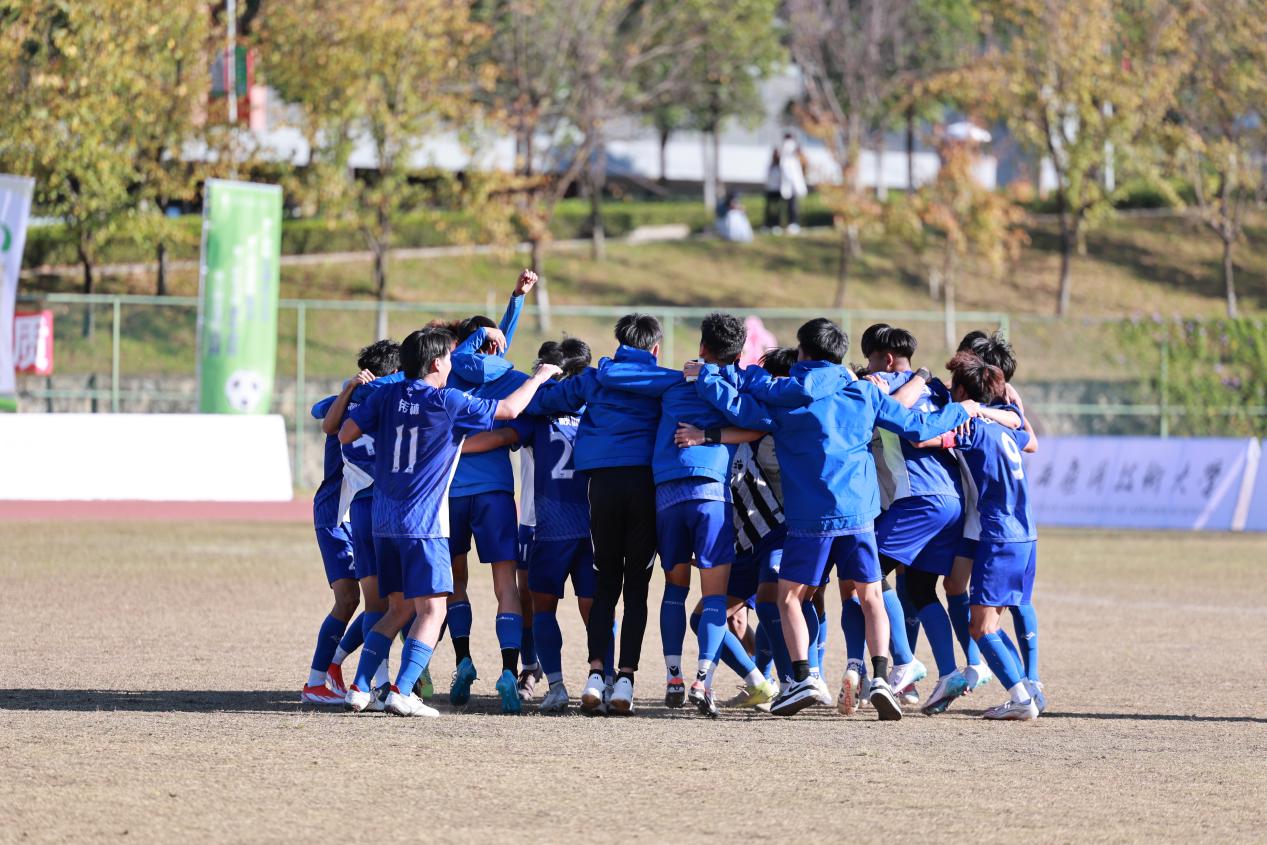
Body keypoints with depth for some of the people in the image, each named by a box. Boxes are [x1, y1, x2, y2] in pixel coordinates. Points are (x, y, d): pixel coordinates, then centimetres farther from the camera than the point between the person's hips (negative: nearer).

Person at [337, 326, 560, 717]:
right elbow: (509, 410, -1)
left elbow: (345, 434, 7)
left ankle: (359, 689, 9)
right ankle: (401, 692, -16)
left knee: (399, 608, 16)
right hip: (423, 523, -7)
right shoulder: (449, 402, -8)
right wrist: (539, 377, 15)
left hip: (384, 520, 7)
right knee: (432, 610, -5)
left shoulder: (387, 396, 6)